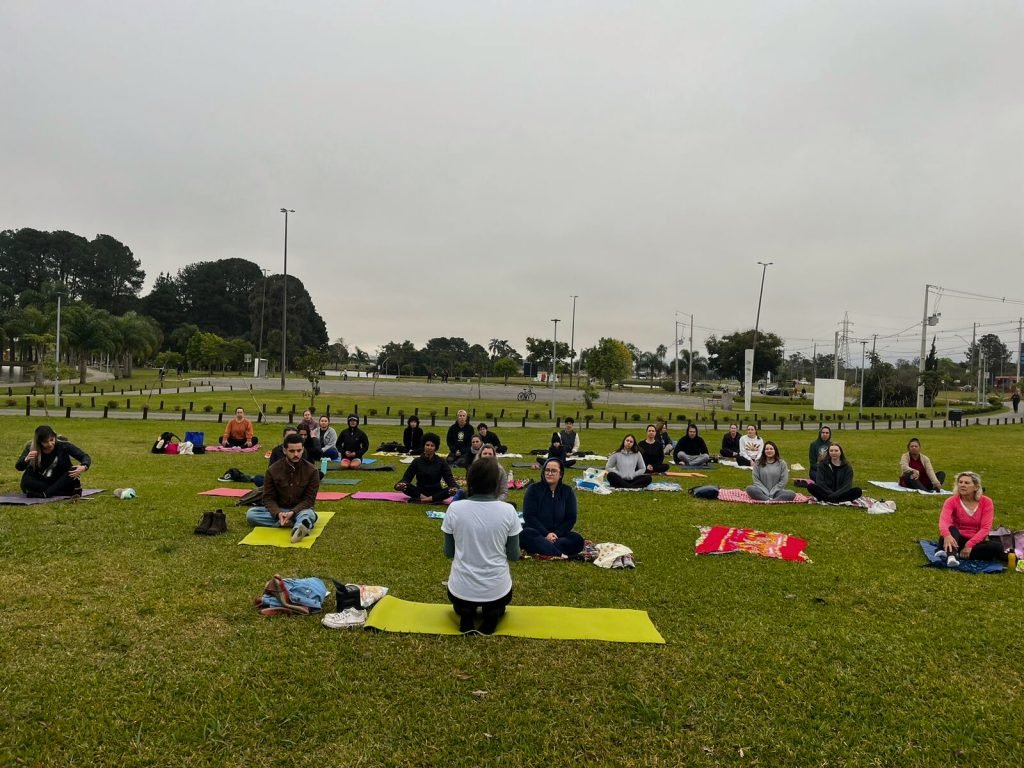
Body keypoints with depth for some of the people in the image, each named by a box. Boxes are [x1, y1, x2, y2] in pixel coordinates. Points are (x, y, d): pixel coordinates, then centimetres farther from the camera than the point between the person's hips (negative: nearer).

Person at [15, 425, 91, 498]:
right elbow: (19, 467, -15)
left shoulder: (63, 446, -16)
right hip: (40, 482, 1)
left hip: (59, 482, -1)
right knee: (26, 480, -29)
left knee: (74, 473, -28)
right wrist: (26, 460, -38)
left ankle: (44, 494, -32)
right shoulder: (31, 448, -12)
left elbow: (85, 457, -15)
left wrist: (84, 467, -37)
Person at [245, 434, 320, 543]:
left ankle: (297, 529, -74)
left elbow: (309, 499, -9)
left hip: (301, 509, -3)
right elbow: (268, 498, -4)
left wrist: (293, 512, -26)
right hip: (278, 510, 3)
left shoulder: (311, 471, -9)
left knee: (309, 514, -37)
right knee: (251, 513, -23)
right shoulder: (273, 470, -4)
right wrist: (278, 513, -24)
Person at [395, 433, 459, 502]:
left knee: (453, 490, -31)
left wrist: (455, 487, -31)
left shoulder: (441, 462, 1)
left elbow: (449, 478, -8)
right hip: (420, 492, 0)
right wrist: (400, 483, -26)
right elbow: (406, 478, -2)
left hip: (436, 493, 0)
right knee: (400, 486, -26)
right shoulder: (417, 461, 3)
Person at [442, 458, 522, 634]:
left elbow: (448, 553, 2)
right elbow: (514, 556, -1)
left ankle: (465, 613, 6)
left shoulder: (454, 508, -9)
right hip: (496, 590, 0)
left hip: (461, 589, 1)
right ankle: (493, 614, 6)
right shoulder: (508, 510, -10)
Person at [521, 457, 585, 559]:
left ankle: (540, 550, -37)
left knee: (577, 540, -26)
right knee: (525, 534, -35)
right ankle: (559, 554, -41)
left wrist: (556, 534, -15)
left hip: (558, 534, 2)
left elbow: (571, 518, 1)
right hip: (536, 533, -2)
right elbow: (529, 516, -8)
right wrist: (546, 534, -19)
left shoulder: (567, 491, 4)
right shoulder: (533, 489, -2)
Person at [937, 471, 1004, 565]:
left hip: (975, 542, 1)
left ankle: (955, 554, -32)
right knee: (951, 528, -32)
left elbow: (985, 528, -12)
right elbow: (943, 521, -26)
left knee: (997, 547, -28)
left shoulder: (986, 502, -4)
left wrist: (970, 544, -25)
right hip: (957, 541, -1)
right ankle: (951, 556, -58)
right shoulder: (952, 501, -8)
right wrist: (947, 535, -49)